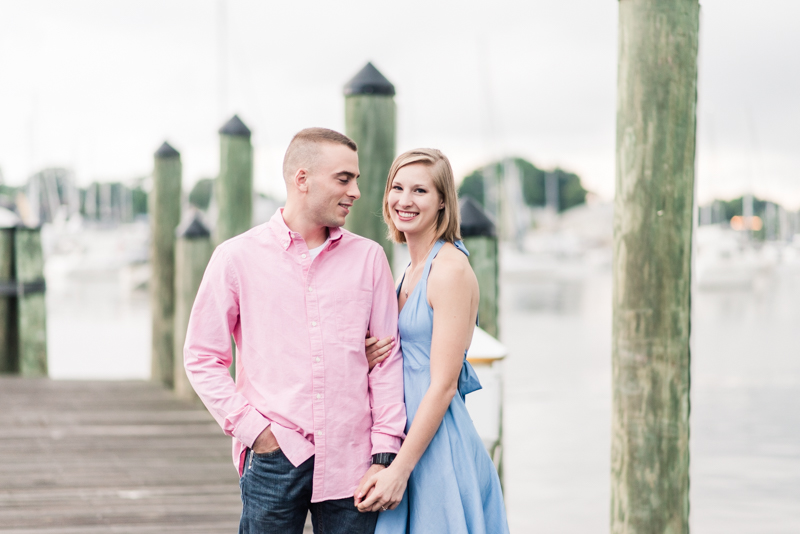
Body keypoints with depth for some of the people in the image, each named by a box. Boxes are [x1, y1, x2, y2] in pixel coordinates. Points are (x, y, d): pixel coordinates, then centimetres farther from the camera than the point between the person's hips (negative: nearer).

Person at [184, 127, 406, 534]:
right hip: (274, 460, -1)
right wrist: (251, 428, -5)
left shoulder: (369, 258, 7)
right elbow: (202, 358, 5)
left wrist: (384, 455, 0)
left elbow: (387, 359, 6)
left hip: (350, 464, 2)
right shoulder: (237, 257, 3)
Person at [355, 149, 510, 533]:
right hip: (408, 430, 9)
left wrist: (400, 470, -19)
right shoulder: (413, 268, 13)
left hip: (439, 444, -9)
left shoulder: (451, 269, -14)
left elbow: (443, 384, -18)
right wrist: (373, 356, -1)